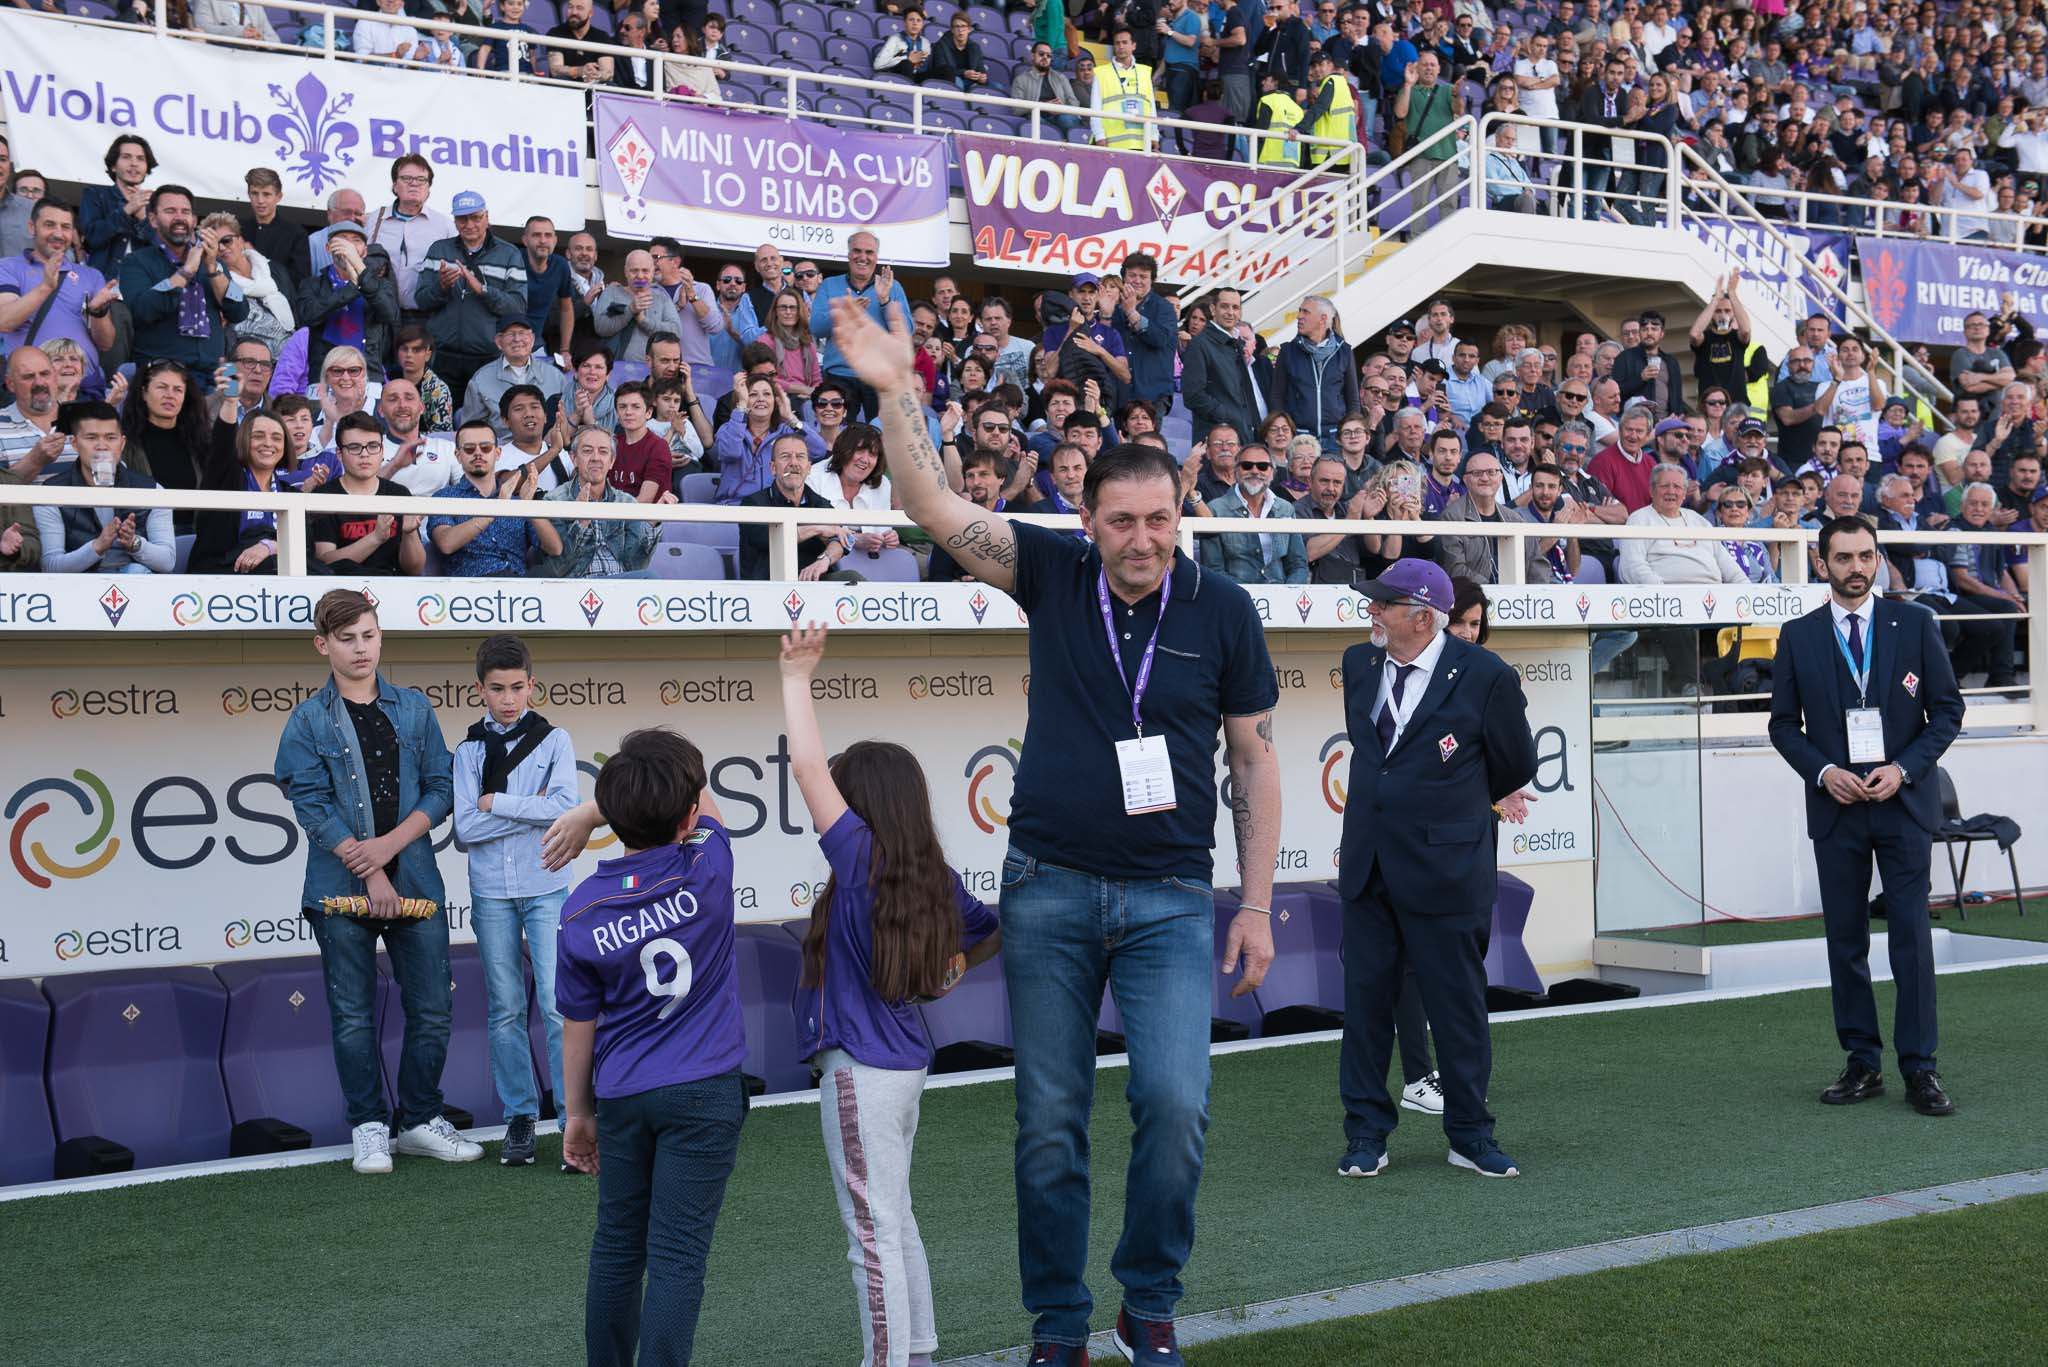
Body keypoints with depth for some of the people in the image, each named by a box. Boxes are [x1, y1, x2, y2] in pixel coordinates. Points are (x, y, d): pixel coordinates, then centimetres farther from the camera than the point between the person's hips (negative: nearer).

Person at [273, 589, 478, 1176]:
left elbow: (441, 788, 6)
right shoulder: (307, 722, 2)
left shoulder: (414, 708, 9)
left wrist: (390, 843, -9)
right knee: (354, 1017, 4)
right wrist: (370, 874, -12)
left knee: (431, 1011, 4)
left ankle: (419, 1121, 19)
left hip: (415, 880, 2)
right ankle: (369, 1127, 17)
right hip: (341, 887, -2)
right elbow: (312, 807, -5)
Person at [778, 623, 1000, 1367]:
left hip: (861, 1070, -8)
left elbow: (807, 767, -19)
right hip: (906, 1062, 8)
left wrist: (796, 677, -12)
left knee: (875, 1234, 0)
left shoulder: (861, 859, -17)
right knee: (896, 1222, 19)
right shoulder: (935, 877, 1)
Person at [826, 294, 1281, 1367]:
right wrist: (896, 390, -18)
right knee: (1049, 1124, 6)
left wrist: (1256, 905, 2)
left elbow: (1255, 760, 4)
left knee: (1175, 1103, -13)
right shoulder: (1053, 576, 1)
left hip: (1172, 898, -1)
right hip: (1050, 889, 1)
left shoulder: (1221, 610, 0)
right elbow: (935, 508, -5)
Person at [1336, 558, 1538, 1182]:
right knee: (1365, 997, 7)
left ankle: (1470, 1134, 19)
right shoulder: (1359, 664, 6)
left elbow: (1516, 767, 4)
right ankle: (1366, 1132, 17)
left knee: (1458, 1004, 6)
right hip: (1366, 865, 5)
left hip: (1443, 867, -4)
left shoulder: (1486, 676, -10)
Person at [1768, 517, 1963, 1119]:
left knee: (1911, 935, -5)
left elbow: (1948, 709, 3)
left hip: (1903, 801, -1)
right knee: (1845, 940, 5)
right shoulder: (1798, 637, 5)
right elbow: (1784, 723, 8)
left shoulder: (1914, 624, 3)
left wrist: (1903, 768, -10)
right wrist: (1823, 771, -9)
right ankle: (1863, 1063, 13)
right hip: (1835, 804, 2)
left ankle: (1919, 1069, 0)